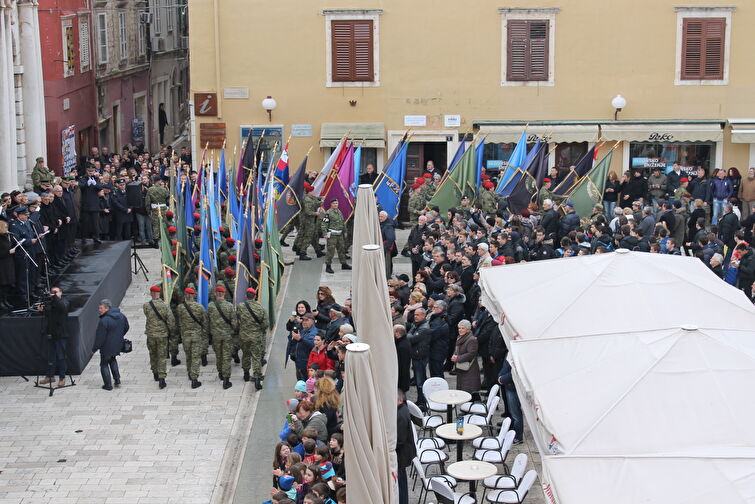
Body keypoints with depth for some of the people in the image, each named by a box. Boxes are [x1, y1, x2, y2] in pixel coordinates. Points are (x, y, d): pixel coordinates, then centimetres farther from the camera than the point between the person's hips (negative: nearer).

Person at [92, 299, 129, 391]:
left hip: (107, 347, -7)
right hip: (118, 345, 7)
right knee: (112, 360, 29)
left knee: (104, 364, 10)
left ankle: (108, 385, 12)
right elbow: (126, 328, 13)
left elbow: (100, 337, -22)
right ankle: (117, 379, 23)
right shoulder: (121, 316, -2)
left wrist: (94, 349, -11)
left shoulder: (104, 321, -26)